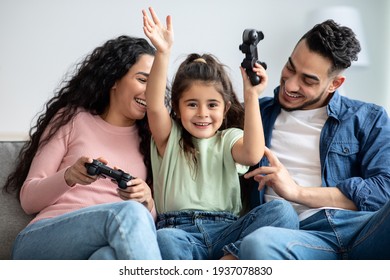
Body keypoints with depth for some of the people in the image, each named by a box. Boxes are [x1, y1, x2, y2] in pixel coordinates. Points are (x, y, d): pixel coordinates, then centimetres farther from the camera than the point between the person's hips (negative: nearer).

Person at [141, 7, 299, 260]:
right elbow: (154, 107, -8)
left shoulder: (229, 138, 15)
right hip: (180, 230, -2)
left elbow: (253, 154, -9)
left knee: (282, 211, -26)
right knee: (165, 240, -39)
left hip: (226, 231, 2)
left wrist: (251, 96, -14)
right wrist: (163, 53, -21)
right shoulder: (170, 139, 14)